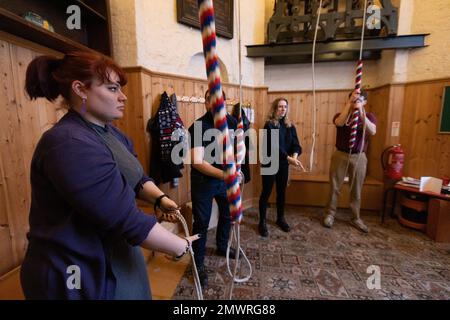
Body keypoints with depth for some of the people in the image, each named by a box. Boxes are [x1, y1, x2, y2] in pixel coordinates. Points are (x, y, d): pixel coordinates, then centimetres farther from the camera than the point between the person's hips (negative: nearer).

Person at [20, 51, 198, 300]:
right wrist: (181, 247, -18)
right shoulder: (70, 144, -28)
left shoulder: (109, 133, 5)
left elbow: (137, 179, 8)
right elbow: (129, 220, -30)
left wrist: (160, 198, -11)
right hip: (79, 274, -8)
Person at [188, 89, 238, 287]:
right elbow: (197, 162, -29)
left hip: (225, 178, 6)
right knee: (201, 223, 3)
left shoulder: (231, 122, -3)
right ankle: (198, 264, 23)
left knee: (227, 214, 21)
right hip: (203, 180, -6)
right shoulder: (198, 126, -21)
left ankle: (222, 247, 47)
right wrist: (224, 174, -39)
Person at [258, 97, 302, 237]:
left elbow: (296, 144, -3)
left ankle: (280, 218, 33)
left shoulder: (290, 126, 7)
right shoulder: (269, 125, -10)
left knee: (282, 192, 15)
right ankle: (262, 222, 15)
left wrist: (295, 155, -23)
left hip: (283, 164, 6)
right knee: (266, 192, 2)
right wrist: (289, 158, -26)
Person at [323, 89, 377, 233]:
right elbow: (339, 123, -25)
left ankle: (356, 218, 25)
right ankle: (330, 214, 19)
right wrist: (349, 103, -30)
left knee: (356, 189, 10)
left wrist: (361, 113, -30)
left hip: (359, 157, 1)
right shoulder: (341, 115, 0)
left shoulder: (369, 116, 2)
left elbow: (372, 131, -19)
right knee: (334, 187, 5)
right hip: (340, 155, -1)